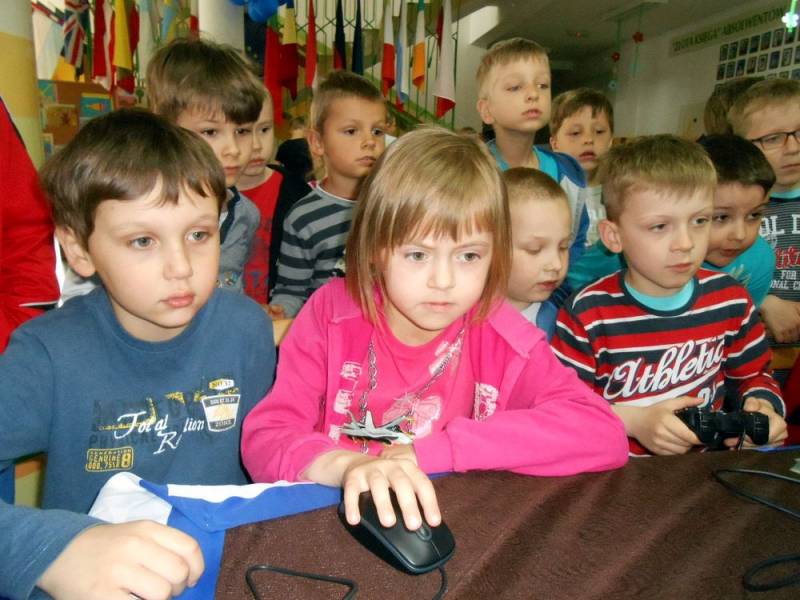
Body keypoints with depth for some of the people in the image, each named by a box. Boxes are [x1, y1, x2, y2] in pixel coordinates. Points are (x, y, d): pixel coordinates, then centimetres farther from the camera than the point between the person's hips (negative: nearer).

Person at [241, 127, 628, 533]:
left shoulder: (503, 339, -10)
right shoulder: (332, 312, -9)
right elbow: (263, 439, -13)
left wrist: (433, 451, -26)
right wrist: (346, 464, -34)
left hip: (459, 535, 0)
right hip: (336, 525, 1)